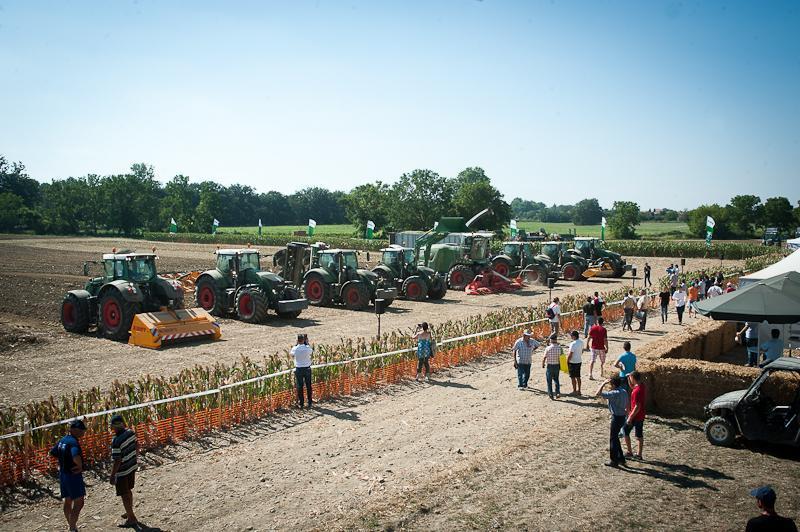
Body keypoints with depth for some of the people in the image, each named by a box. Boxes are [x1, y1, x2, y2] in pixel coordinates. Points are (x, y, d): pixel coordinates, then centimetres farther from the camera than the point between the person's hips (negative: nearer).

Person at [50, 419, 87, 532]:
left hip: (63, 474, 10)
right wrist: (80, 466, -21)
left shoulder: (62, 440, 7)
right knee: (78, 503, -5)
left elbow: (52, 452, 22)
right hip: (73, 475, -10)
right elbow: (76, 457, -40)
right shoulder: (73, 442, -23)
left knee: (68, 501, 19)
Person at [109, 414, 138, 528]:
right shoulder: (131, 432, -7)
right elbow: (135, 447, 8)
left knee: (124, 495, 8)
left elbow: (117, 461, -25)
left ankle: (132, 519, 19)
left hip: (122, 471, -7)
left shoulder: (116, 441, -28)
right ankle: (130, 513, 42)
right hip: (132, 467, 7)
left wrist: (112, 476, -14)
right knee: (128, 491, 25)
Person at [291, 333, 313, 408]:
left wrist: (297, 344, 5)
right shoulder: (307, 348, -13)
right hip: (307, 368, 1)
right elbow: (311, 352, 9)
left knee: (299, 386, 8)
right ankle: (310, 403, 17)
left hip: (298, 369, 0)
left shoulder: (295, 349, -13)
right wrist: (306, 343, 8)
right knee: (308, 386, 11)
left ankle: (301, 403, 12)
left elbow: (292, 354, 9)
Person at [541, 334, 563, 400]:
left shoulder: (548, 348, -14)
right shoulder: (560, 348, -6)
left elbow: (544, 358, -10)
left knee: (549, 381, 9)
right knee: (556, 380, 18)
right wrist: (560, 366, 12)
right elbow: (562, 358, -2)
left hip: (549, 366, -3)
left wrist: (542, 364, 8)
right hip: (557, 366, 3)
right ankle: (558, 392, 6)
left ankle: (550, 394, 11)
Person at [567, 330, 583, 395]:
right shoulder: (581, 342, 2)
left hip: (573, 362, -8)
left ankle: (574, 391, 10)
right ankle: (578, 390, 22)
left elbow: (570, 355, -21)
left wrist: (567, 362, -9)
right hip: (579, 361, 8)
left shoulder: (573, 344, -23)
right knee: (578, 377, 15)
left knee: (573, 377, 3)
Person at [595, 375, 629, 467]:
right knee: (615, 438, 20)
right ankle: (621, 458, 27)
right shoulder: (624, 392, 5)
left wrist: (604, 383, -20)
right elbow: (626, 406, 13)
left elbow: (597, 394, -26)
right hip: (622, 417, 9)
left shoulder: (614, 393, -22)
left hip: (616, 418, -9)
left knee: (613, 439, 4)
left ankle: (614, 461, 13)